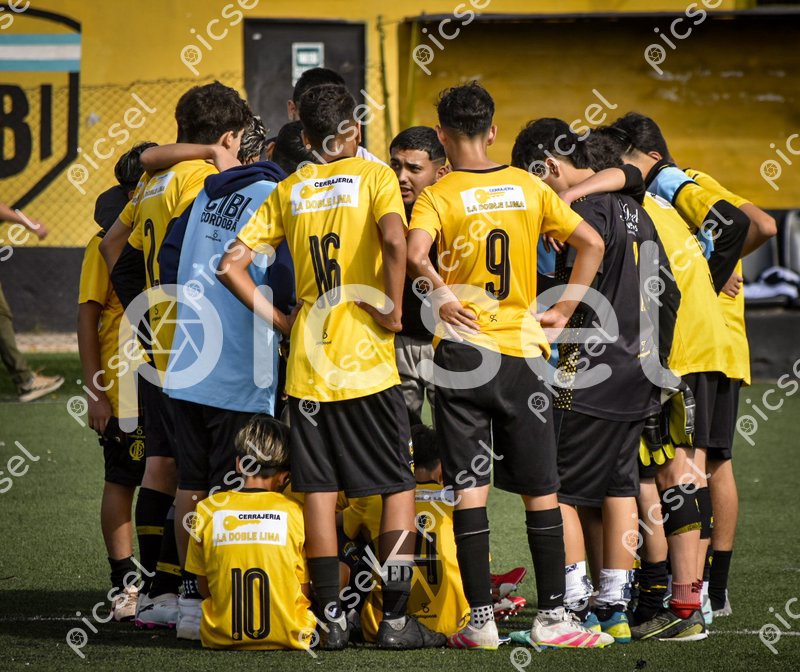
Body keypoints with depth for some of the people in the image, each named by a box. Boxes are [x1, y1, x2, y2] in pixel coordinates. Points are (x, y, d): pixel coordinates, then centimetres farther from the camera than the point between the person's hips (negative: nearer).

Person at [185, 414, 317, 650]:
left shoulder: (207, 510, -1)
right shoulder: (296, 513, -4)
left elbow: (204, 589, 5)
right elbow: (305, 592, 2)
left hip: (220, 638, 1)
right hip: (287, 637, -1)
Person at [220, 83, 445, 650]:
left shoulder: (288, 191, 10)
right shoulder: (375, 176, -2)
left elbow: (232, 265, 6)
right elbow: (394, 240, -22)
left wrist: (279, 320, 10)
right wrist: (393, 310, -11)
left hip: (308, 363, 4)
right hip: (367, 359, -3)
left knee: (320, 491, 7)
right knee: (399, 488, 5)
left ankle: (331, 619, 7)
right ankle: (395, 619, 1)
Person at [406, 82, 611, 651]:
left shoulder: (437, 197, -4)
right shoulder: (529, 187, 5)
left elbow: (415, 253, -24)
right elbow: (592, 244, 0)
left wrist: (443, 297, -8)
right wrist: (563, 312, 3)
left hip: (463, 348, -2)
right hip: (524, 349, 2)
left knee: (469, 487, 1)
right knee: (541, 490, 8)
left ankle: (480, 620, 0)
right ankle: (552, 615, 9)